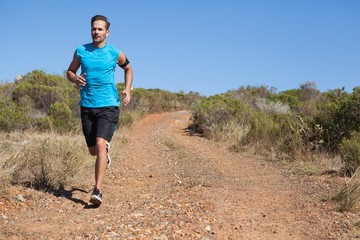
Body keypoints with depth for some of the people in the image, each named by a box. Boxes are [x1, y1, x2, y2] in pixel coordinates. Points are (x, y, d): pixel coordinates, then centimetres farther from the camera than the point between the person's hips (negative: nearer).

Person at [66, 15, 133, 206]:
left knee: (100, 144, -20)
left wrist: (127, 89, 4)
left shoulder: (115, 53, 1)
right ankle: (106, 152, 49)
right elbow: (69, 72, 16)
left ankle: (98, 191, -20)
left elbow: (128, 69, 20)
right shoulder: (81, 51, 5)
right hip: (87, 106, 3)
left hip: (108, 106, -3)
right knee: (93, 151, 11)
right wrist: (75, 79, -8)